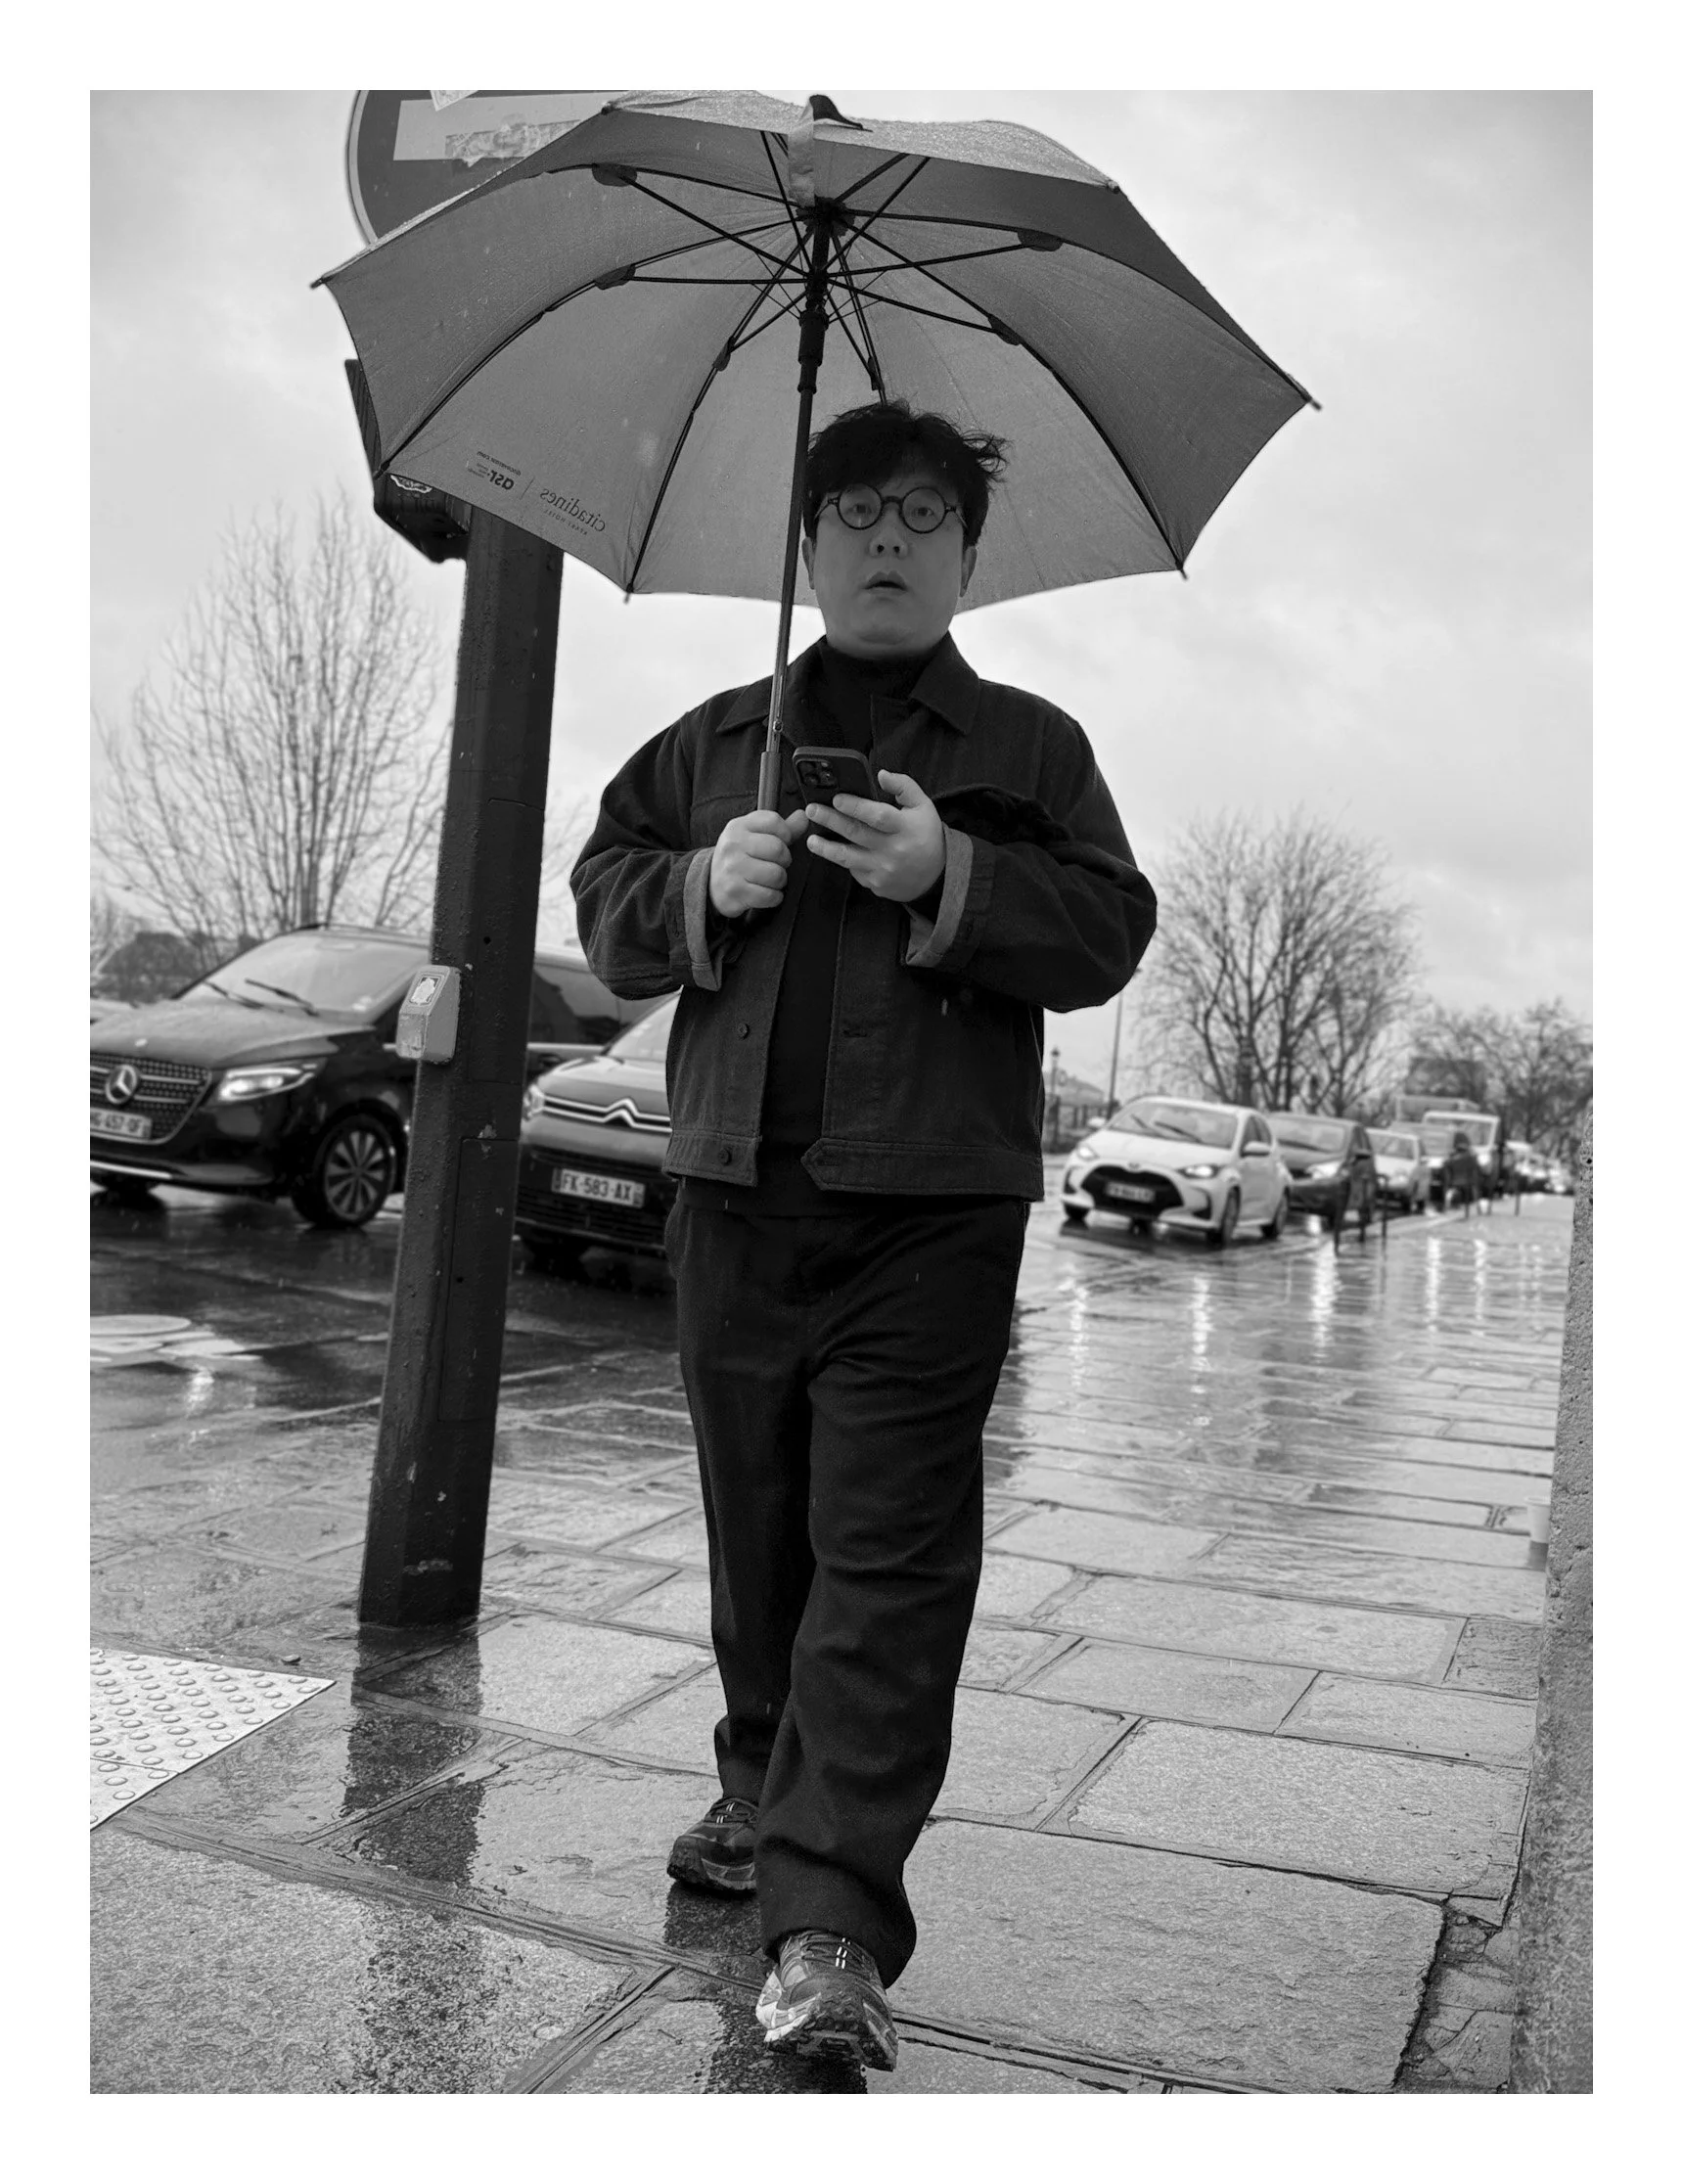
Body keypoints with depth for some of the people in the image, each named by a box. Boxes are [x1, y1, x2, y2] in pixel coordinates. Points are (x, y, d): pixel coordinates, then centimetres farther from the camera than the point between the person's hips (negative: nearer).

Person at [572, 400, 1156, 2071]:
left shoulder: (1029, 744, 10)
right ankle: (762, 1793, 33)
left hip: (932, 1205, -3)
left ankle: (830, 1924, -6)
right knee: (755, 1528, 13)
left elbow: (1109, 931, 0)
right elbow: (603, 901, 13)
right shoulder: (714, 737, 17)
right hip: (736, 1189, 3)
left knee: (887, 1553, -8)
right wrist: (704, 889, -7)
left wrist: (950, 878, -15)